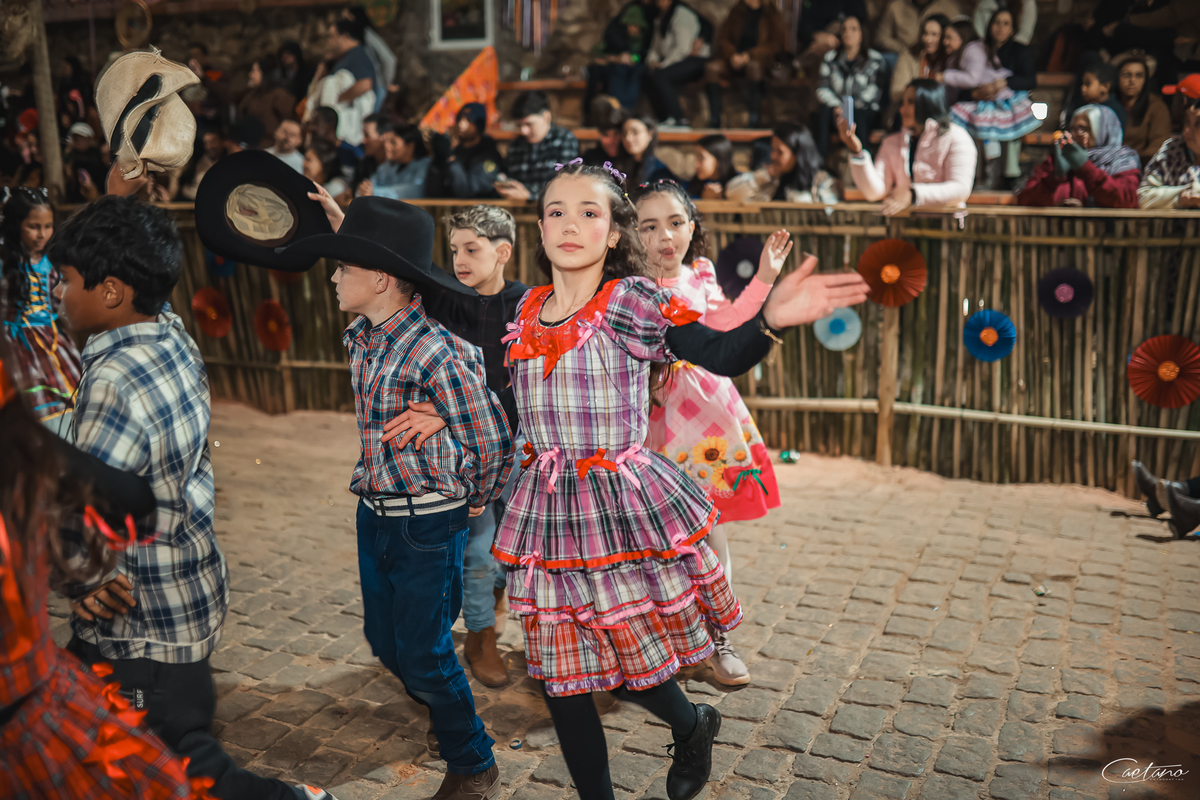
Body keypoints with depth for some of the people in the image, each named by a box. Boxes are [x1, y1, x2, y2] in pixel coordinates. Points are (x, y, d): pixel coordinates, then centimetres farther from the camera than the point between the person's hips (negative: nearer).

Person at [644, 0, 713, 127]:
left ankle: (678, 119, -24)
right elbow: (656, 46, 18)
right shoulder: (660, 17, 18)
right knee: (649, 78, -12)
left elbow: (683, 48, -19)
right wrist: (652, 60, -4)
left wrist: (663, 65, -20)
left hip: (695, 59, -9)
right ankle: (664, 120, -11)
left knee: (660, 76, -29)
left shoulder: (682, 13, -11)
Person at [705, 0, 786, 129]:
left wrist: (750, 55, -16)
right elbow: (722, 38, 8)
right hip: (735, 58, 3)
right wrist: (732, 55, -14)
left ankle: (753, 121, -40)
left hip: (757, 59, -3)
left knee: (753, 65, -40)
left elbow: (777, 44, -2)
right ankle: (714, 121, -30)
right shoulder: (737, 11, 12)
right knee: (712, 67, -27)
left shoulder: (771, 13, 5)